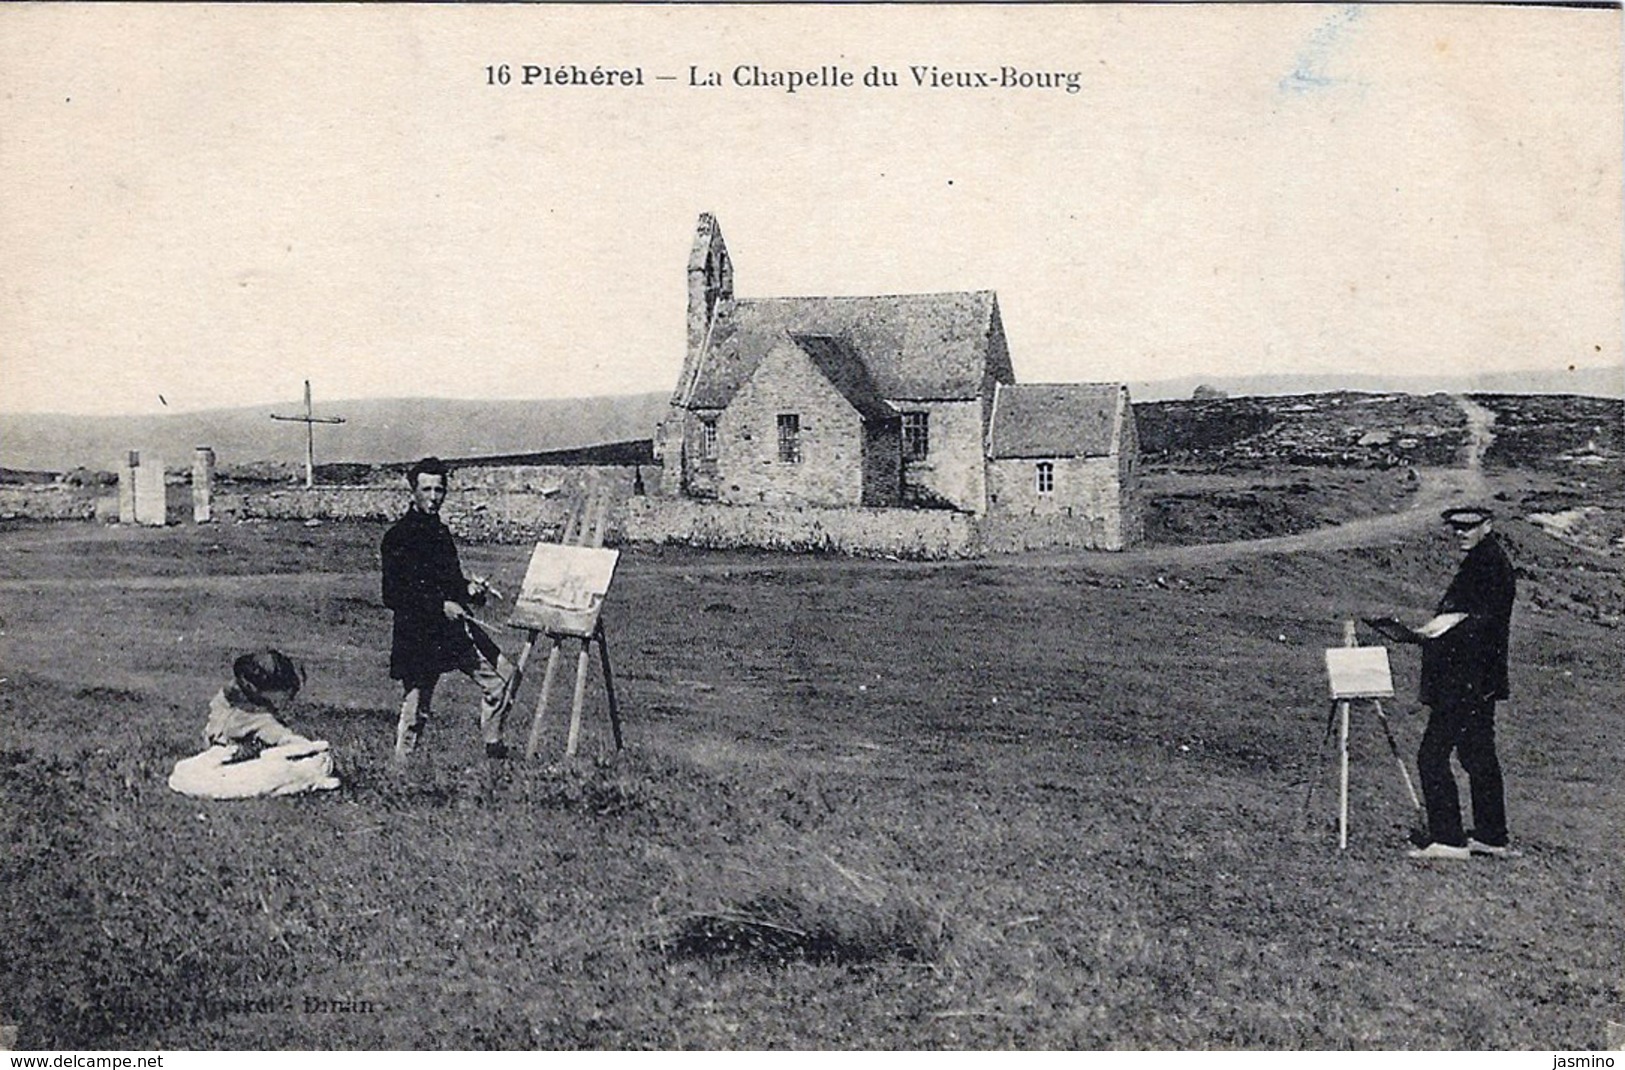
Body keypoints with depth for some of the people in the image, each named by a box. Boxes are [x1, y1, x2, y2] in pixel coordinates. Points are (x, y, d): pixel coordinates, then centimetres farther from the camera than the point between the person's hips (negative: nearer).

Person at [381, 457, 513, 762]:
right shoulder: (398, 537, -10)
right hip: (419, 634, -8)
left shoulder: (439, 531, 15)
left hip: (456, 628, 8)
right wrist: (440, 606, -19)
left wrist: (469, 588, 5)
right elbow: (393, 595, -15)